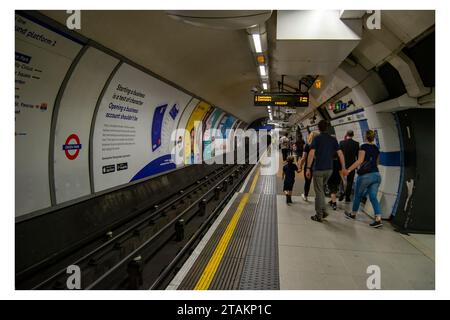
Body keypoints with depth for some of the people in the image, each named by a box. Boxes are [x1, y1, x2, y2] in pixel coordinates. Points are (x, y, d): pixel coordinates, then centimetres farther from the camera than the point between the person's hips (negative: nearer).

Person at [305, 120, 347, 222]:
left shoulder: (317, 138, -8)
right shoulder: (333, 139, 5)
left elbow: (311, 153, -17)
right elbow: (340, 154, 3)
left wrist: (308, 168, -14)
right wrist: (343, 168, 8)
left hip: (319, 169, -5)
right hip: (329, 169, 5)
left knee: (319, 192, 2)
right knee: (321, 189, 22)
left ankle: (319, 215, 7)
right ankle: (322, 211, 23)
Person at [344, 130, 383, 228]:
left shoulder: (364, 146, -8)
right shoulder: (376, 148, 13)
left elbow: (360, 160, -18)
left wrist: (349, 169, -21)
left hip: (365, 175, -6)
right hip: (376, 174, 6)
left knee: (358, 195, 11)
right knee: (373, 197, 4)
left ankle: (353, 214, 27)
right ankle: (378, 219, -6)